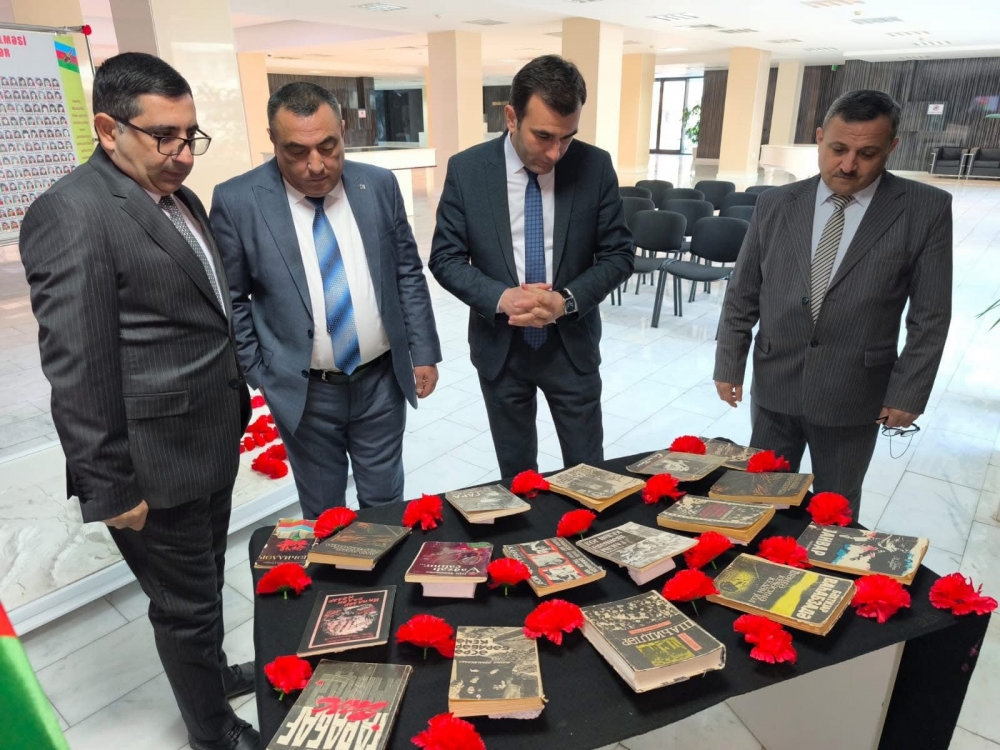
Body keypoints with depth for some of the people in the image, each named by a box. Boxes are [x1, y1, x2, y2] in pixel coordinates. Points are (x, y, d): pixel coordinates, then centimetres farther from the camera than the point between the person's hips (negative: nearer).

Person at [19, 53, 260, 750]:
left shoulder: (178, 197, 9)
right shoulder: (71, 214, -19)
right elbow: (77, 372, -20)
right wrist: (111, 488, -16)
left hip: (212, 443, 8)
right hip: (157, 463, -8)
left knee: (205, 584, 26)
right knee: (185, 604, 12)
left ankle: (213, 671, 50)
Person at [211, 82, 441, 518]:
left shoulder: (379, 185, -2)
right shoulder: (237, 201, -10)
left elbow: (408, 274, 4)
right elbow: (232, 300, -2)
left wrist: (424, 352, 3)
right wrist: (257, 375, -3)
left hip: (382, 379, 2)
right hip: (303, 391, -1)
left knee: (385, 506, 17)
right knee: (323, 515, 16)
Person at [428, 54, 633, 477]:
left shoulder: (596, 167, -8)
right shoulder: (466, 169, -9)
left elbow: (618, 254, -4)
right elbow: (445, 257, -5)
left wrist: (566, 301, -21)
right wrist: (501, 298, -23)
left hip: (572, 344, 0)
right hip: (499, 346, 0)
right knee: (515, 475, 17)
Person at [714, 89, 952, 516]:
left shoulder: (926, 209, -5)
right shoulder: (775, 204, 0)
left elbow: (930, 316, -3)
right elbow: (741, 295, 4)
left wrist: (908, 393, -5)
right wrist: (729, 366, 3)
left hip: (853, 395, -1)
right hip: (774, 387, 2)